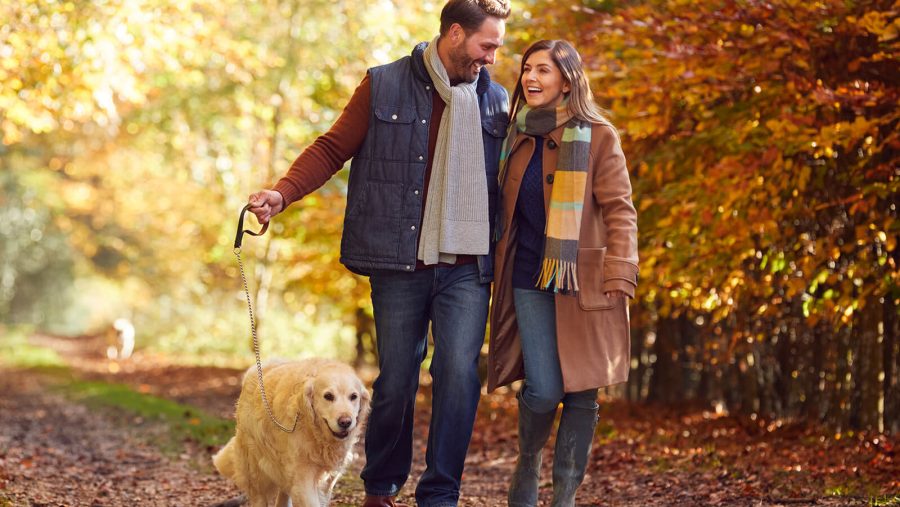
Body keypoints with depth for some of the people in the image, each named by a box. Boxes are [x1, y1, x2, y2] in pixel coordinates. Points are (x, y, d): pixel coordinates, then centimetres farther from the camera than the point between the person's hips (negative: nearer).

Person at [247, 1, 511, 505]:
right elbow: (332, 148, 1)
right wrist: (283, 192, -13)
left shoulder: (497, 100, 10)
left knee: (460, 374, -8)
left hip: (467, 269, 2)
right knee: (396, 380, 7)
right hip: (400, 266, -1)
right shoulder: (384, 86, 2)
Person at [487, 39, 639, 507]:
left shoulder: (597, 136, -1)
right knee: (543, 389, -8)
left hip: (583, 282, -2)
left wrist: (619, 279, -14)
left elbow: (620, 212, -5)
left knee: (581, 394, -1)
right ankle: (527, 466, 19)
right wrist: (497, 271, 16)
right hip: (529, 280, 2)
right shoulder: (519, 136, 12)